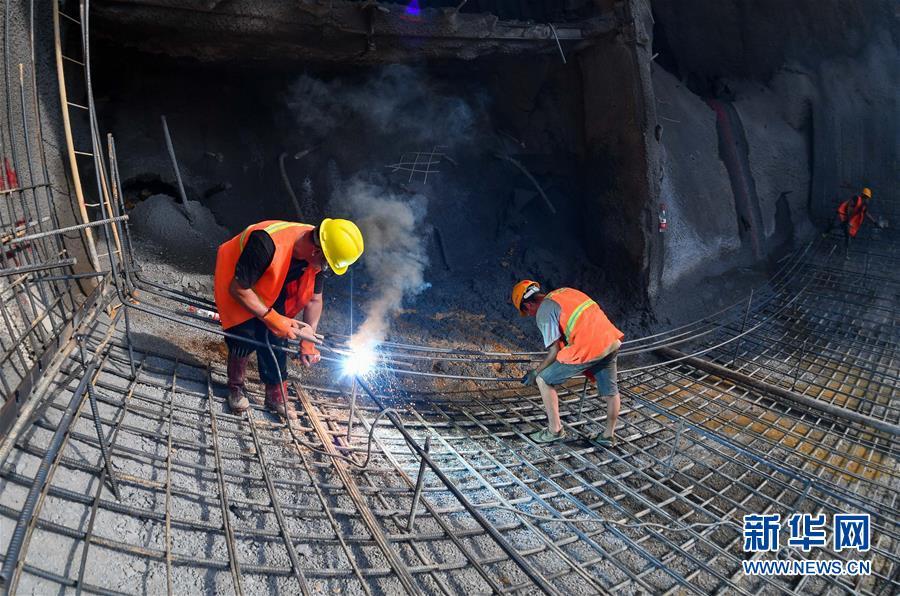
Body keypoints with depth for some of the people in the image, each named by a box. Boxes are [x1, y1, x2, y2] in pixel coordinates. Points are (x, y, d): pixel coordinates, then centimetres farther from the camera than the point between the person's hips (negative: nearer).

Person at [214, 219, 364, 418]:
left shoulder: (317, 256, -21)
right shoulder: (267, 245, -42)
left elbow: (314, 299, -5)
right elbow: (238, 289, -31)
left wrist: (308, 341, -5)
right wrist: (272, 318, -31)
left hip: (271, 290, 5)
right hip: (235, 281, -5)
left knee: (277, 336, -3)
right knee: (246, 336, -14)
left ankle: (276, 395, 13)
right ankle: (236, 387, 14)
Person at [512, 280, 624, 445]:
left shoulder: (543, 312, -2)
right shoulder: (565, 291, 21)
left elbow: (554, 351, -4)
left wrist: (535, 373, 9)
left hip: (588, 348, -8)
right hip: (612, 341, 8)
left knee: (544, 381, 8)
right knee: (610, 391, 24)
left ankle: (555, 430, 16)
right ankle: (609, 436, 36)